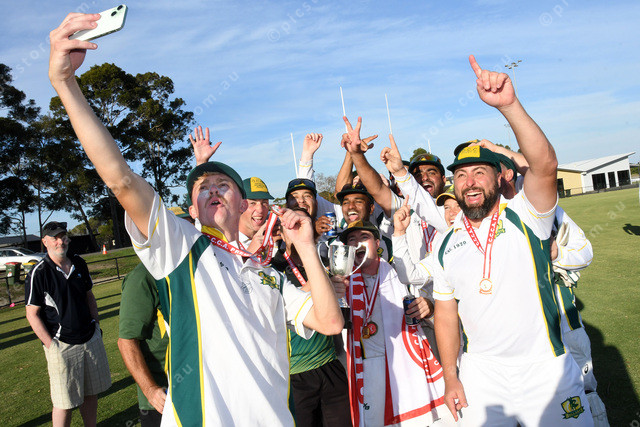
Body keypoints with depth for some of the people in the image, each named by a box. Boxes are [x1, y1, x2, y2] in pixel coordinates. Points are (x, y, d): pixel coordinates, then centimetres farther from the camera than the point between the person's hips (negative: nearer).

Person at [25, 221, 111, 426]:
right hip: (62, 345, -5)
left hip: (91, 338, 5)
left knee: (91, 392, 15)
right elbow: (32, 314, -8)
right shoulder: (38, 273, -10)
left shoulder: (79, 264, 6)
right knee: (65, 402, 2)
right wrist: (51, 345, -13)